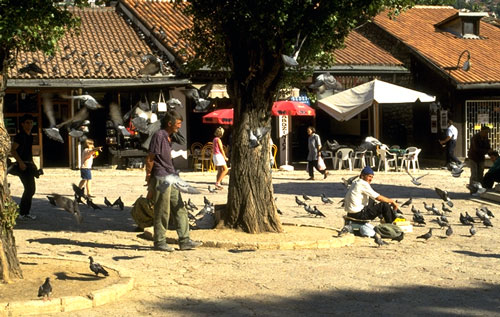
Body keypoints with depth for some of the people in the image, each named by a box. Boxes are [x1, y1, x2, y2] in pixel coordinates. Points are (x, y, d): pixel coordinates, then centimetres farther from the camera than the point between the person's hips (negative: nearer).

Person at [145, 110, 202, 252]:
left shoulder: (167, 137, 16)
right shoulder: (158, 136, -13)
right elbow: (150, 159, -15)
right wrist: (148, 176, -11)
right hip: (161, 178, -10)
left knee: (180, 209, 7)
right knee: (162, 212, -2)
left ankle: (184, 241, 9)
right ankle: (159, 242, 7)